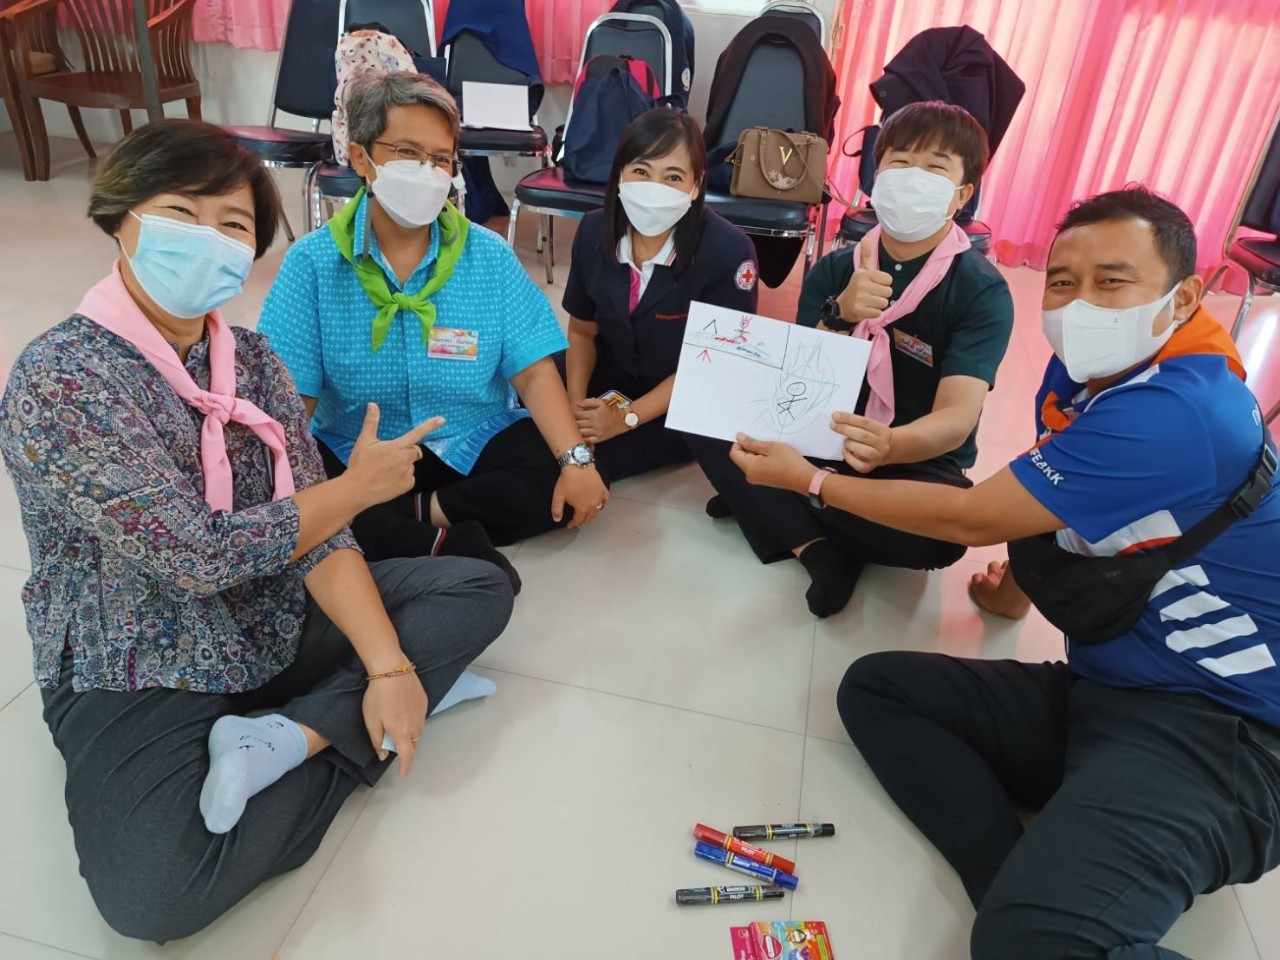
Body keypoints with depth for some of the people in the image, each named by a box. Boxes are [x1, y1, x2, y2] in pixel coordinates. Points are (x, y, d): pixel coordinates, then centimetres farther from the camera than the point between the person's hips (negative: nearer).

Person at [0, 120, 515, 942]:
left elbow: (315, 527, -6)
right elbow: (198, 555, -23)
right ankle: (348, 731, -8)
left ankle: (285, 739, -13)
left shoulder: (252, 358, 0)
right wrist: (360, 486, -12)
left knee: (480, 589, -3)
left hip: (278, 624, 6)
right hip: (139, 677, -6)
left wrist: (388, 664, -17)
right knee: (154, 896, -30)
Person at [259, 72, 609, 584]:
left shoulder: (489, 256, -3)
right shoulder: (311, 262, -7)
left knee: (561, 485, -23)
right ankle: (447, 545, -23)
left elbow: (533, 371, -9)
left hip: (474, 441, 1)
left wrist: (576, 459, -23)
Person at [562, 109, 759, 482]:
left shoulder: (728, 252, -25)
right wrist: (576, 406, -15)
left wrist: (627, 418, -22)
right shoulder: (594, 230, -11)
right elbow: (582, 331, 2)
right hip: (609, 382, 5)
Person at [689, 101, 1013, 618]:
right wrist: (839, 317, -30)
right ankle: (818, 547, -22)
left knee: (940, 531, -36)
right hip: (823, 443, 3)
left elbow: (957, 417, -27)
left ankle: (770, 500, -13)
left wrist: (890, 446, -50)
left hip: (918, 464, -3)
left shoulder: (983, 291, -13)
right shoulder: (833, 269, -2)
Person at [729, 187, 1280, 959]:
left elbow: (972, 519, -17)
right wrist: (1027, 572, 11)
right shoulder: (1123, 384, 9)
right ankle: (1038, 886, -14)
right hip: (1104, 694, 10)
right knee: (875, 687, -2)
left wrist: (810, 480, -7)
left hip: (1213, 727, -10)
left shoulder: (1172, 411, -22)